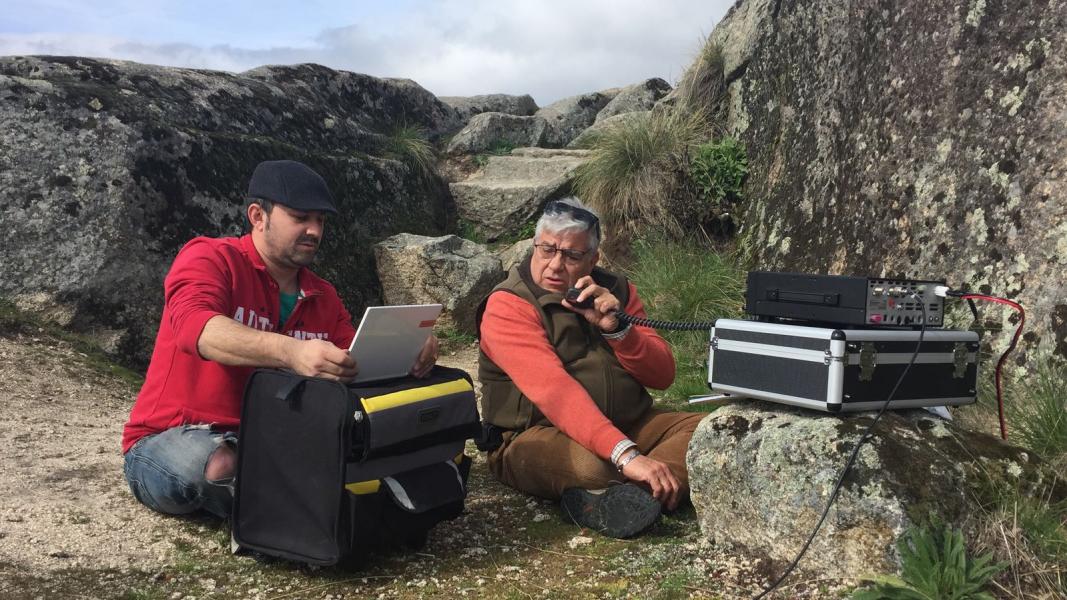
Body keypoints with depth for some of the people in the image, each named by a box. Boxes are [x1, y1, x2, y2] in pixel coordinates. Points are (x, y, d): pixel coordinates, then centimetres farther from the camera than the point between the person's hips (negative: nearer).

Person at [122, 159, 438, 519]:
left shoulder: (323, 298, 8)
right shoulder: (208, 258, -11)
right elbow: (196, 327, -32)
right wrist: (290, 351, -50)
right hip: (171, 440, -4)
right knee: (211, 467, -40)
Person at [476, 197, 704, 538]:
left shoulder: (616, 291, 9)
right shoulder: (508, 306, -11)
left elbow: (663, 376, 4)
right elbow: (553, 389, -26)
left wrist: (615, 328, -14)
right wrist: (626, 454, -38)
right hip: (536, 435, -7)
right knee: (589, 465, -40)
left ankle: (620, 500, -36)